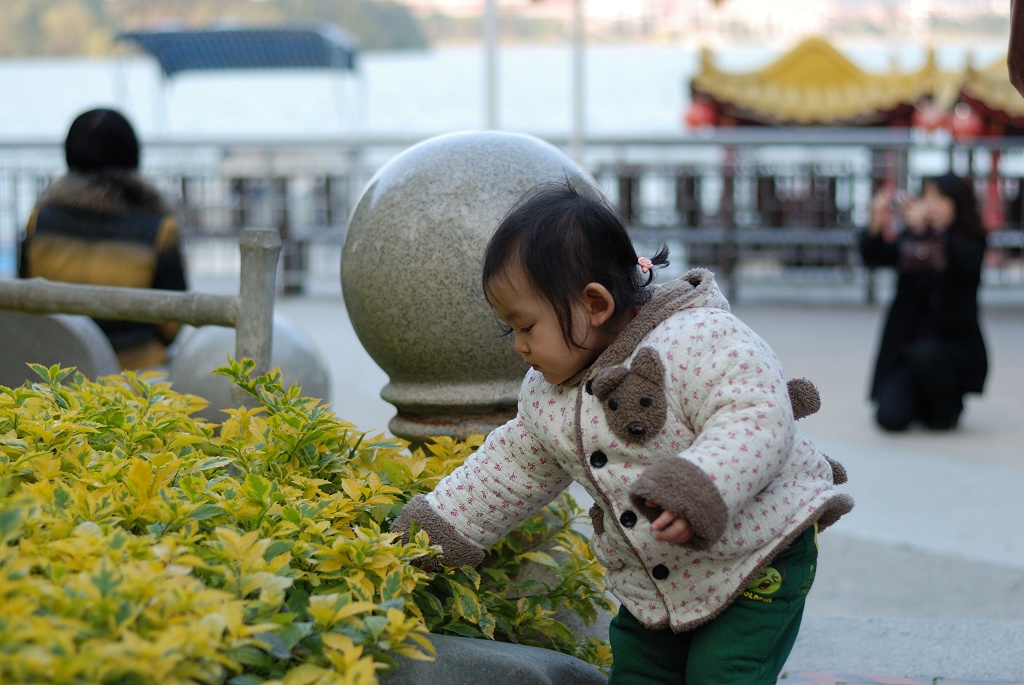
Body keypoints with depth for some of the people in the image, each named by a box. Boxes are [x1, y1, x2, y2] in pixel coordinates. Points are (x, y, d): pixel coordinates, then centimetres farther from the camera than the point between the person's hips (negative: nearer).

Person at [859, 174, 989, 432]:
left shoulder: (971, 242, -4)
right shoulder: (909, 239, 4)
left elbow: (963, 262, -27)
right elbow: (874, 258, -9)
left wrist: (926, 228, -40)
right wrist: (877, 225, -29)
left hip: (954, 344, -2)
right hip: (905, 348, 2)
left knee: (926, 353, -36)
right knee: (890, 417, -18)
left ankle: (948, 411, -5)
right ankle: (922, 401, 19)